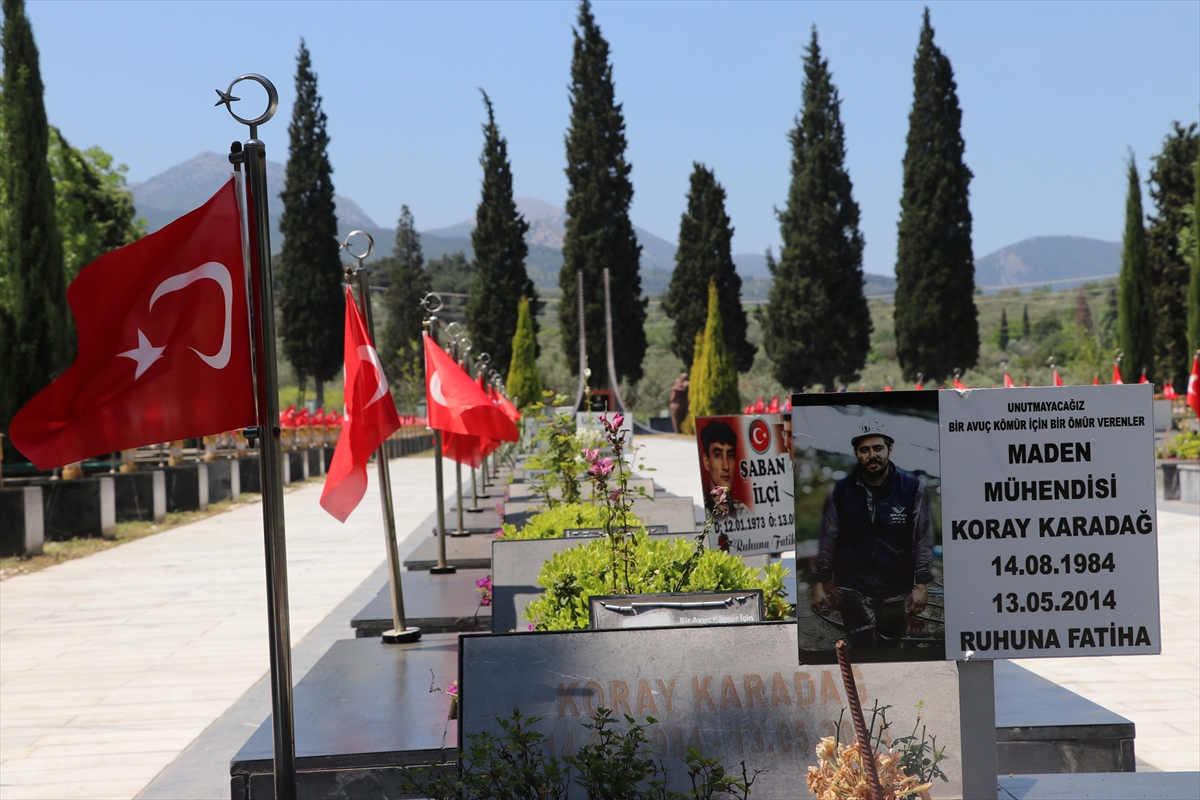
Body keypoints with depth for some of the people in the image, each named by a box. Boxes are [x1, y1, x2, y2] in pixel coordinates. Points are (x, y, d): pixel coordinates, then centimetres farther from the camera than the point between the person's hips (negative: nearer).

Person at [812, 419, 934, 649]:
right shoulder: (841, 491, 1)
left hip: (895, 590, 0)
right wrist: (819, 582, 8)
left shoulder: (912, 488, -2)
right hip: (853, 588, 0)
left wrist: (921, 585, -4)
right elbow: (828, 539, 7)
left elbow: (923, 539, 0)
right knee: (862, 647, -9)